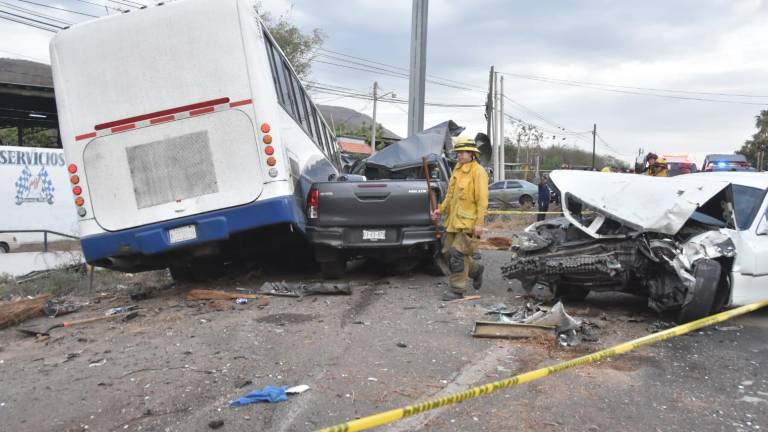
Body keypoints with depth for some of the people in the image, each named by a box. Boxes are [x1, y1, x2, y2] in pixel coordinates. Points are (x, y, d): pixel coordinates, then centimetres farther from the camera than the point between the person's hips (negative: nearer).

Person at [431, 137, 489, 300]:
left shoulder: (478, 171, -10)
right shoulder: (457, 169, 15)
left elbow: (482, 199, -15)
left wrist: (479, 223, -19)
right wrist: (441, 209, 10)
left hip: (468, 222, -9)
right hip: (453, 220, 9)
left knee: (457, 253, -9)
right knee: (449, 253, 13)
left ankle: (457, 290, 2)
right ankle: (476, 270, 33)